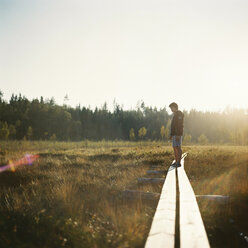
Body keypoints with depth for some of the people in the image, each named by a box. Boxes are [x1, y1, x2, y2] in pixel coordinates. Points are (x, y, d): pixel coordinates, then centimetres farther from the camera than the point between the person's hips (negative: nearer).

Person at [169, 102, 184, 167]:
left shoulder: (179, 114, -11)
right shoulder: (175, 115, 20)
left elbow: (180, 125, -19)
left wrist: (178, 135, -25)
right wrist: (171, 135, 20)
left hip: (178, 134, -10)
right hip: (174, 134, 10)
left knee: (178, 147, -10)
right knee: (175, 148, 9)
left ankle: (179, 163, -10)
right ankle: (176, 161, 12)